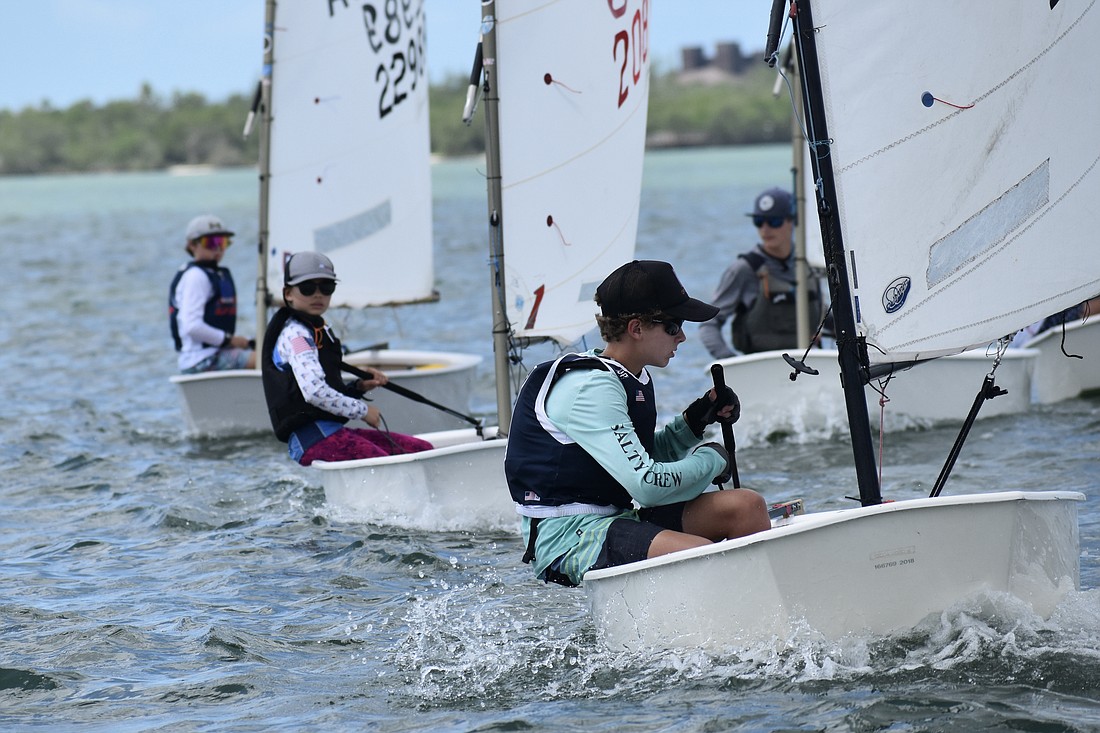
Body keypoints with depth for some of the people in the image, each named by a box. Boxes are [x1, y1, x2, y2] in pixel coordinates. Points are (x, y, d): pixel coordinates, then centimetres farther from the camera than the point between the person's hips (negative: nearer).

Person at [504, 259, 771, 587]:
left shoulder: (635, 377, 12)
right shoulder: (590, 388, -19)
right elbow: (647, 484, -26)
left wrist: (695, 419, 9)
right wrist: (711, 459, -9)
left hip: (617, 518, 10)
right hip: (566, 539, -10)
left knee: (746, 506, 0)